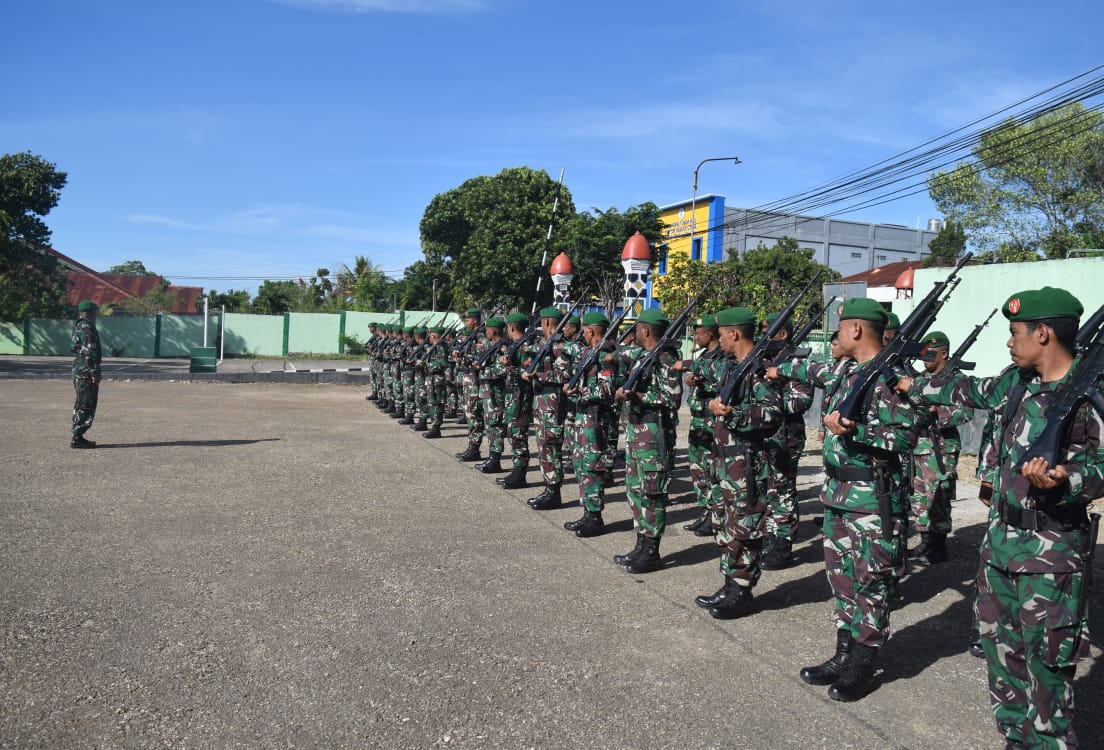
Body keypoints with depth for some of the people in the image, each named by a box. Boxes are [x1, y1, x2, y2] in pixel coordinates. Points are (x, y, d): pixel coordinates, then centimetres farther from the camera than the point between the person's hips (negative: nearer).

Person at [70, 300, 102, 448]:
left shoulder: (78, 326, 18)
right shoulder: (87, 328, -15)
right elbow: (89, 352, -21)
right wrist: (94, 372, -21)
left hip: (79, 371, 11)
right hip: (86, 372, -11)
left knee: (81, 405, 15)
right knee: (86, 406, -7)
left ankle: (77, 437, 20)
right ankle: (77, 438, -5)